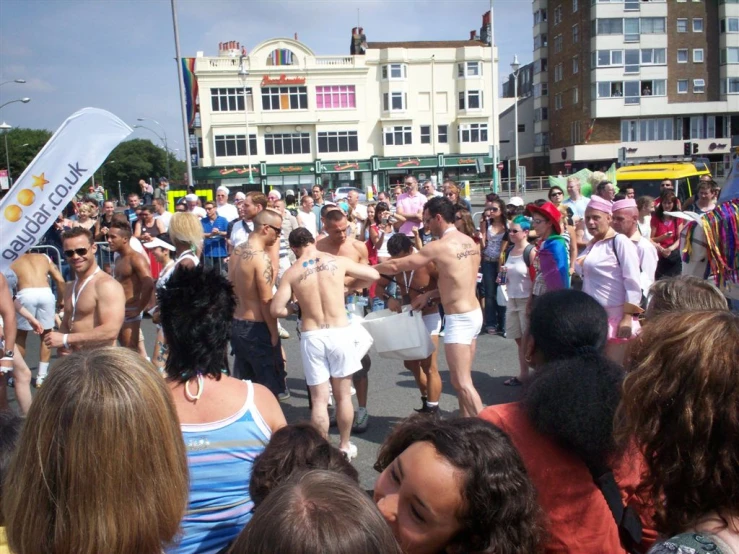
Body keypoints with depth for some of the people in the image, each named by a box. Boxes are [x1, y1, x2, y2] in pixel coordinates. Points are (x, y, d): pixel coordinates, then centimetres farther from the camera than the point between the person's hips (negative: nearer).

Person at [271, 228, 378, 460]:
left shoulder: (292, 272, -1)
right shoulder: (338, 261, 1)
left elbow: (276, 310, -6)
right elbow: (374, 275, 11)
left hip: (311, 337, -1)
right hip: (340, 332, 1)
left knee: (319, 399, 8)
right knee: (343, 395, 15)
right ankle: (344, 447, 28)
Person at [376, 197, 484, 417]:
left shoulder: (439, 246, -16)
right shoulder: (470, 242, 9)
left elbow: (396, 266, -10)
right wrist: (430, 294, 14)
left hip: (459, 319, -9)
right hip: (473, 314, 9)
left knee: (462, 382, -5)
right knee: (462, 379, 17)